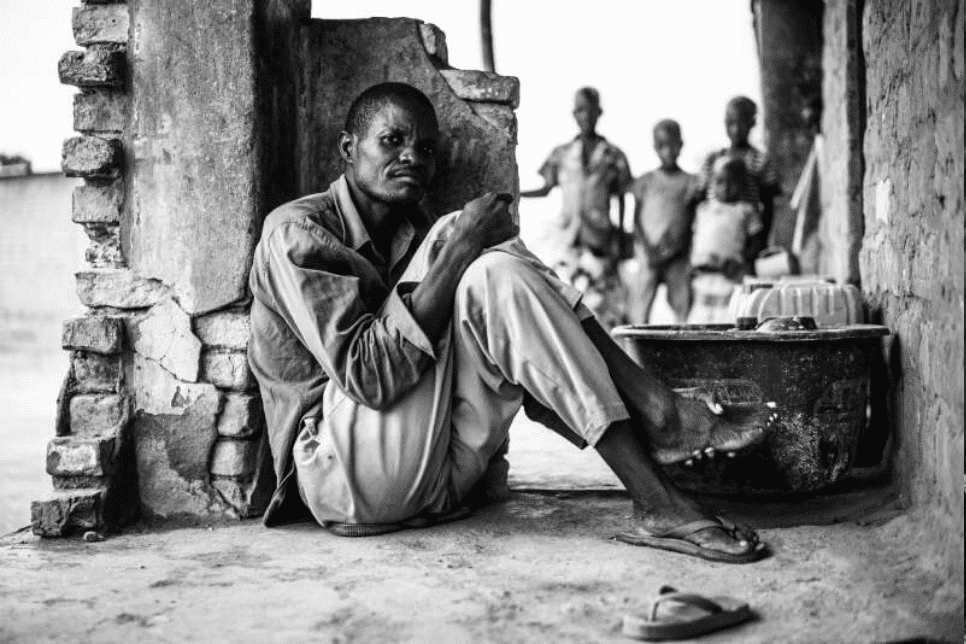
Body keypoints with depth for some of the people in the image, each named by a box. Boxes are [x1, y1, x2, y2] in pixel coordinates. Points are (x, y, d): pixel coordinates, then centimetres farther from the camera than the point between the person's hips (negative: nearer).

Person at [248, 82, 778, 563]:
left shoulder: (416, 236, 17)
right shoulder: (297, 231, -7)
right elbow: (367, 376, -21)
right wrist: (456, 252, -20)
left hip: (435, 476, 7)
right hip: (343, 473, -7)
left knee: (496, 271, -8)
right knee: (488, 276, -22)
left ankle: (660, 416, -16)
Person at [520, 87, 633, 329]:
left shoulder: (612, 155, 7)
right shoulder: (562, 153, 9)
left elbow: (621, 199, 10)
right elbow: (546, 189, 13)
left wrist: (620, 234, 7)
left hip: (599, 234, -1)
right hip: (566, 234, 1)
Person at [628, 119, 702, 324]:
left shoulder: (691, 182, 9)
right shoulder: (645, 181, 11)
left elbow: (692, 223, 5)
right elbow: (637, 220, 8)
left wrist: (672, 252, -7)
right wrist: (648, 248, -8)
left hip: (677, 256, 0)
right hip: (648, 253, 0)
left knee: (683, 311, -6)